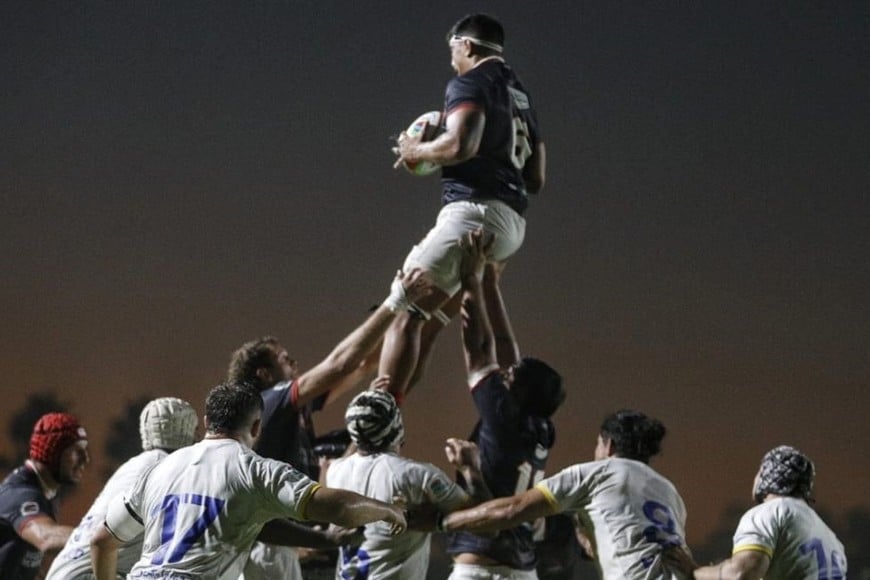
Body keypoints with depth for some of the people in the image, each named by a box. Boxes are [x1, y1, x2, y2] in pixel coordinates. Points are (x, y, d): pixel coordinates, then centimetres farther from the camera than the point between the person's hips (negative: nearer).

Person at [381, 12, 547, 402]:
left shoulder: (471, 83, -1)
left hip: (474, 210, -9)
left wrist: (415, 151, -2)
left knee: (404, 312, -15)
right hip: (512, 222, 9)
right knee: (425, 324, 14)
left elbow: (461, 144, -19)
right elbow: (536, 178, 28)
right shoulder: (520, 96, 26)